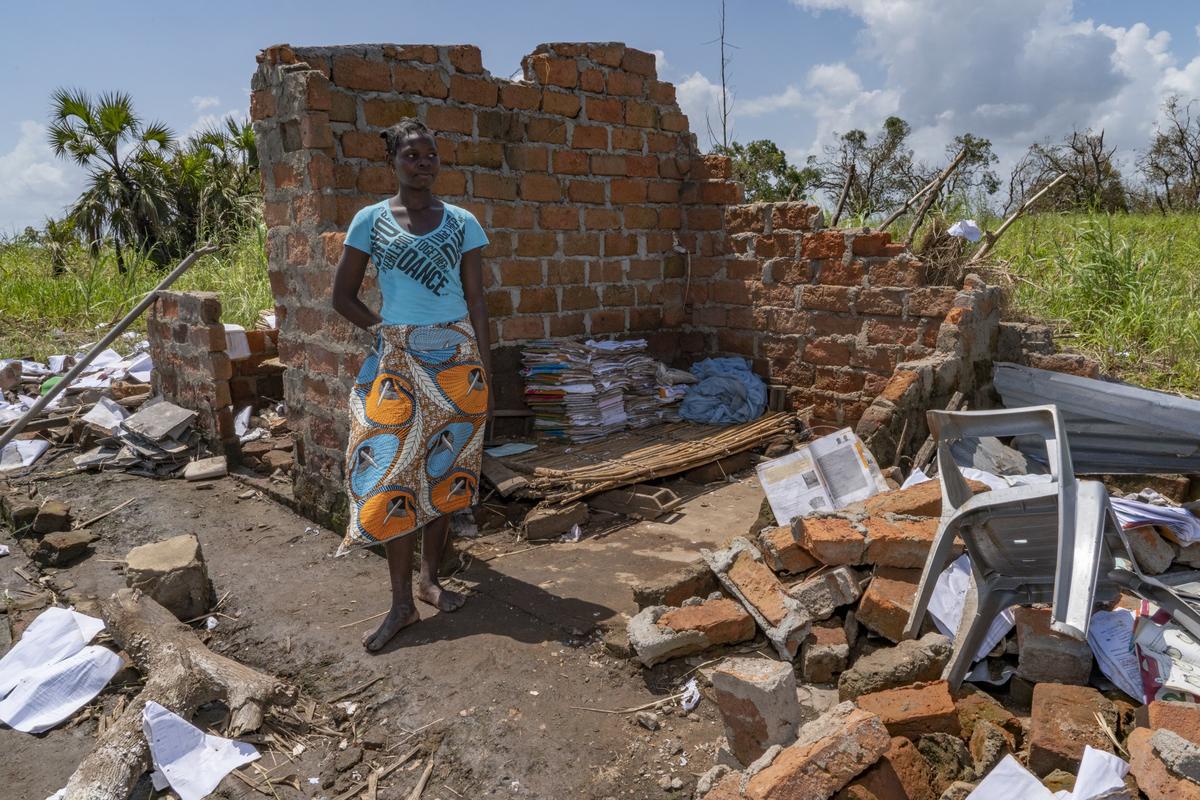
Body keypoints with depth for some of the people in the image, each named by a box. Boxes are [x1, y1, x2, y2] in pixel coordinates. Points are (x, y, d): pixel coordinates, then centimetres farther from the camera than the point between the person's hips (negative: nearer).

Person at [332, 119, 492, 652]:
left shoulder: (462, 222, 5)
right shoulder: (371, 220, 2)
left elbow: (476, 300, 3)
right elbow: (343, 296, 7)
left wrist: (485, 374, -1)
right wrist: (386, 331, -3)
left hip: (457, 358, 2)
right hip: (398, 363, -1)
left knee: (444, 471, 7)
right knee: (395, 474, -3)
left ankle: (430, 579, 24)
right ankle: (402, 603, 6)